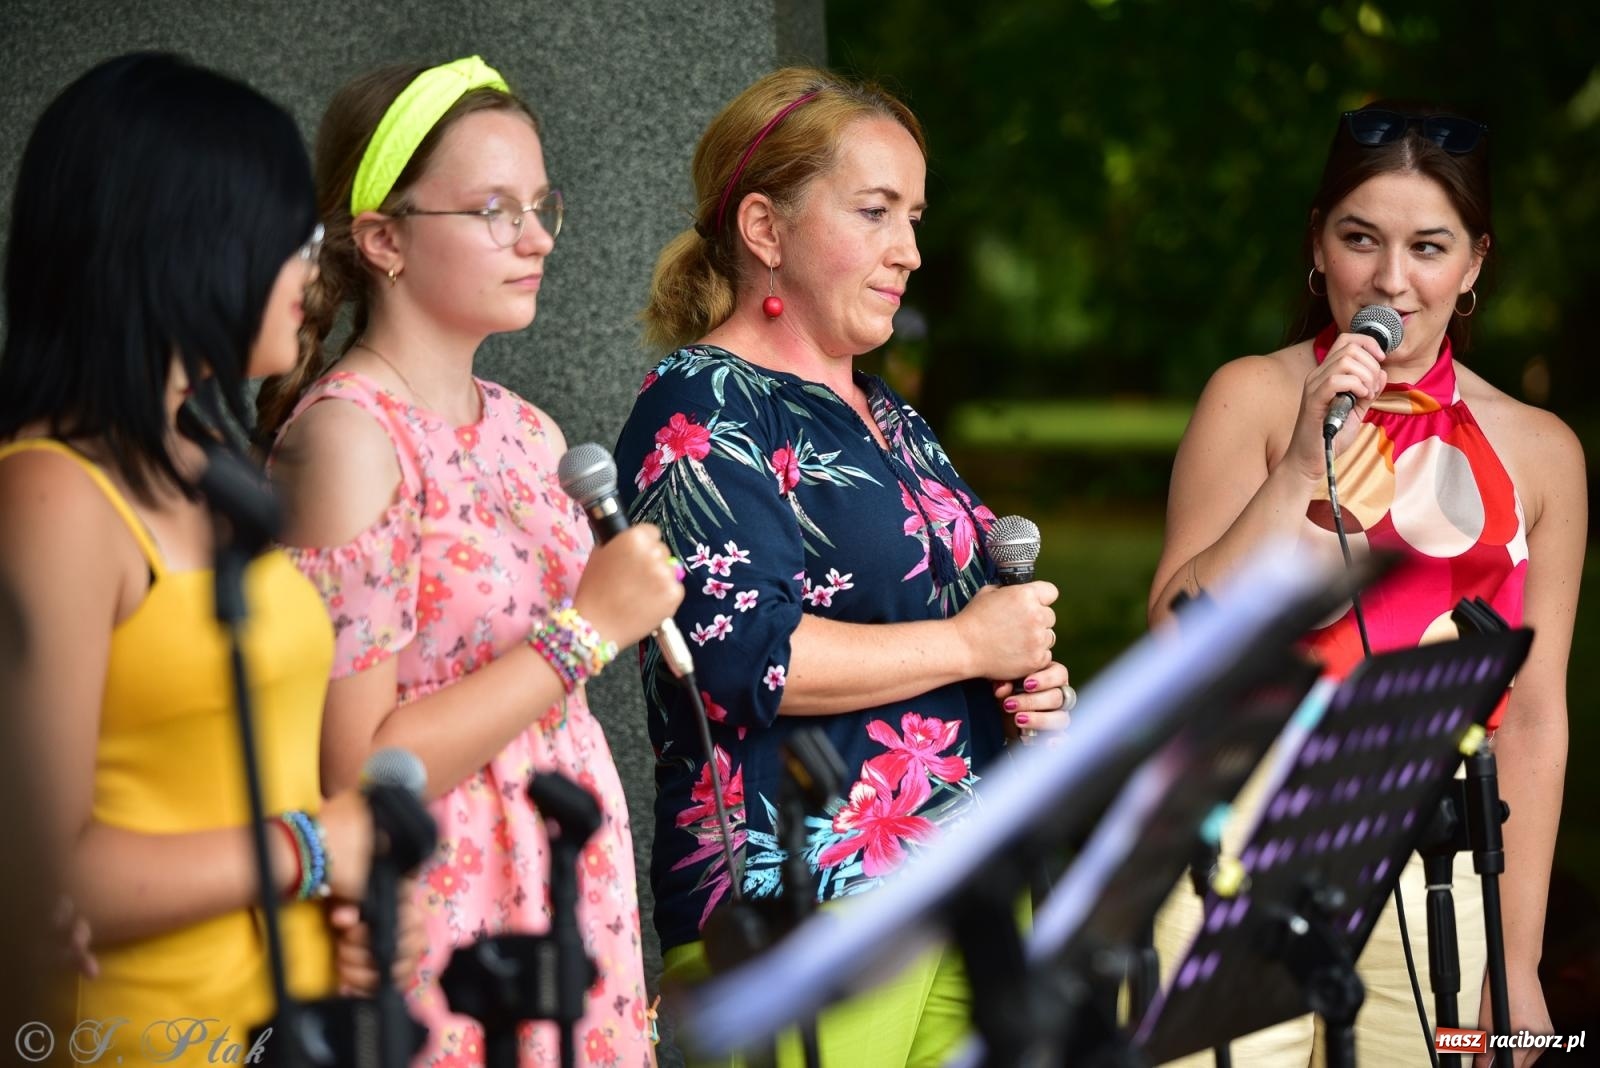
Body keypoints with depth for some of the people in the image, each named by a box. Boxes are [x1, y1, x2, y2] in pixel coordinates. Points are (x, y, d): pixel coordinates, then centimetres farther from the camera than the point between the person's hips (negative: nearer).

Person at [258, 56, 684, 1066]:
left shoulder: (529, 433, 8)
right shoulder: (344, 436, -14)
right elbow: (357, 770, -19)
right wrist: (587, 629, -17)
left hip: (578, 901, 7)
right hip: (446, 935, -7)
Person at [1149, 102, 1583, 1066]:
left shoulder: (1538, 452, 5)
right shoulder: (1257, 397, 0)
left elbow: (1534, 718, 7)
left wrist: (1518, 963, 7)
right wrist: (1303, 462, -13)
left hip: (1437, 887, 2)